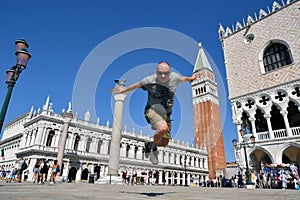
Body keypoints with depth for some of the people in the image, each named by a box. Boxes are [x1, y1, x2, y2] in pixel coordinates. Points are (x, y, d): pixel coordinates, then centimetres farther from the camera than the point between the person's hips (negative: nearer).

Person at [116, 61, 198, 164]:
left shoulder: (174, 77, -7)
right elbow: (137, 85, 4)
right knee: (163, 127, -36)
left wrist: (191, 78, 37)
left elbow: (183, 78, 18)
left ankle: (149, 144, 38)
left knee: (164, 143, 6)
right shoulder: (150, 80, -15)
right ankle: (154, 148, -6)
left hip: (166, 114, 5)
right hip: (152, 110, -4)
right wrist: (124, 90, 17)